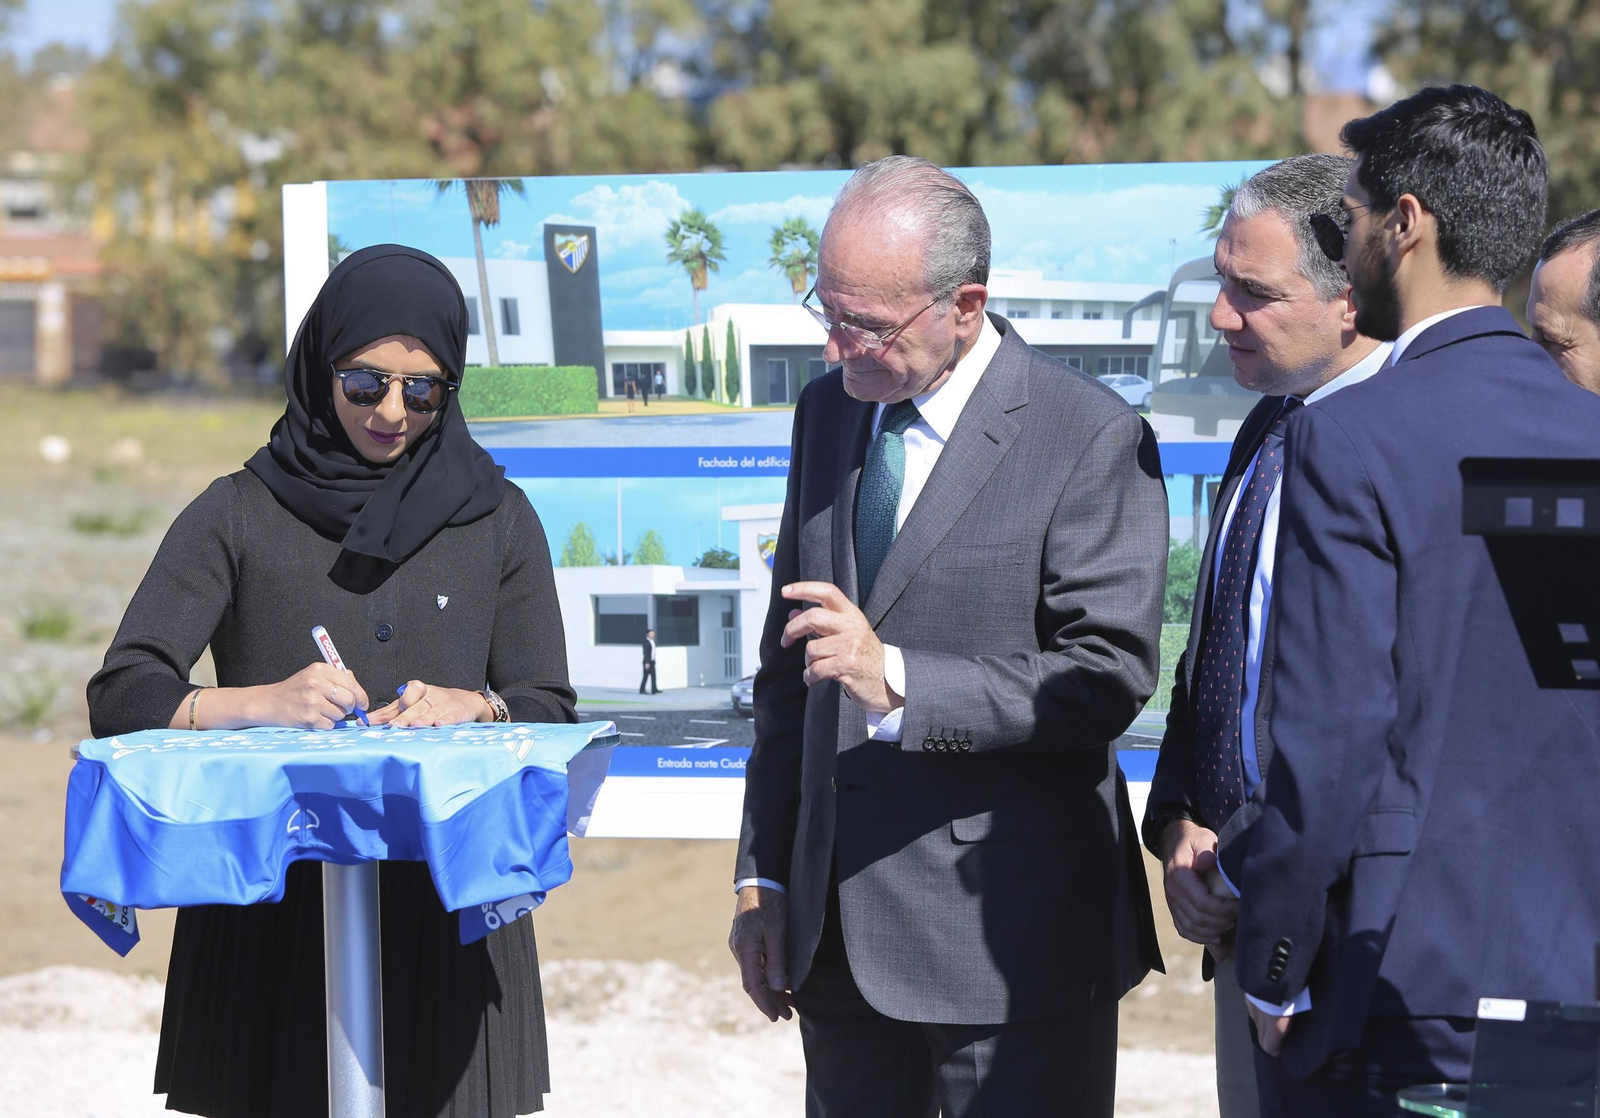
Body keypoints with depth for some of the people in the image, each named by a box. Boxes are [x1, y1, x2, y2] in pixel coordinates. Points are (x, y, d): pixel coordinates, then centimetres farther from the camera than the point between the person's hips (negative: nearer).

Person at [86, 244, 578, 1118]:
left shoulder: (495, 519, 10)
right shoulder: (239, 515, 4)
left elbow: (550, 715, 8)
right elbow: (119, 700, -4)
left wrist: (473, 709, -14)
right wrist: (258, 703, -22)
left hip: (447, 906, 1)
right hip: (271, 909, -1)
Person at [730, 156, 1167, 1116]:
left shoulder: (1093, 438, -11)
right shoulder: (829, 410, 10)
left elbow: (1109, 678, -15)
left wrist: (896, 680, -25)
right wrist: (765, 875, 13)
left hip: (1008, 935, -6)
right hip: (841, 931, 6)